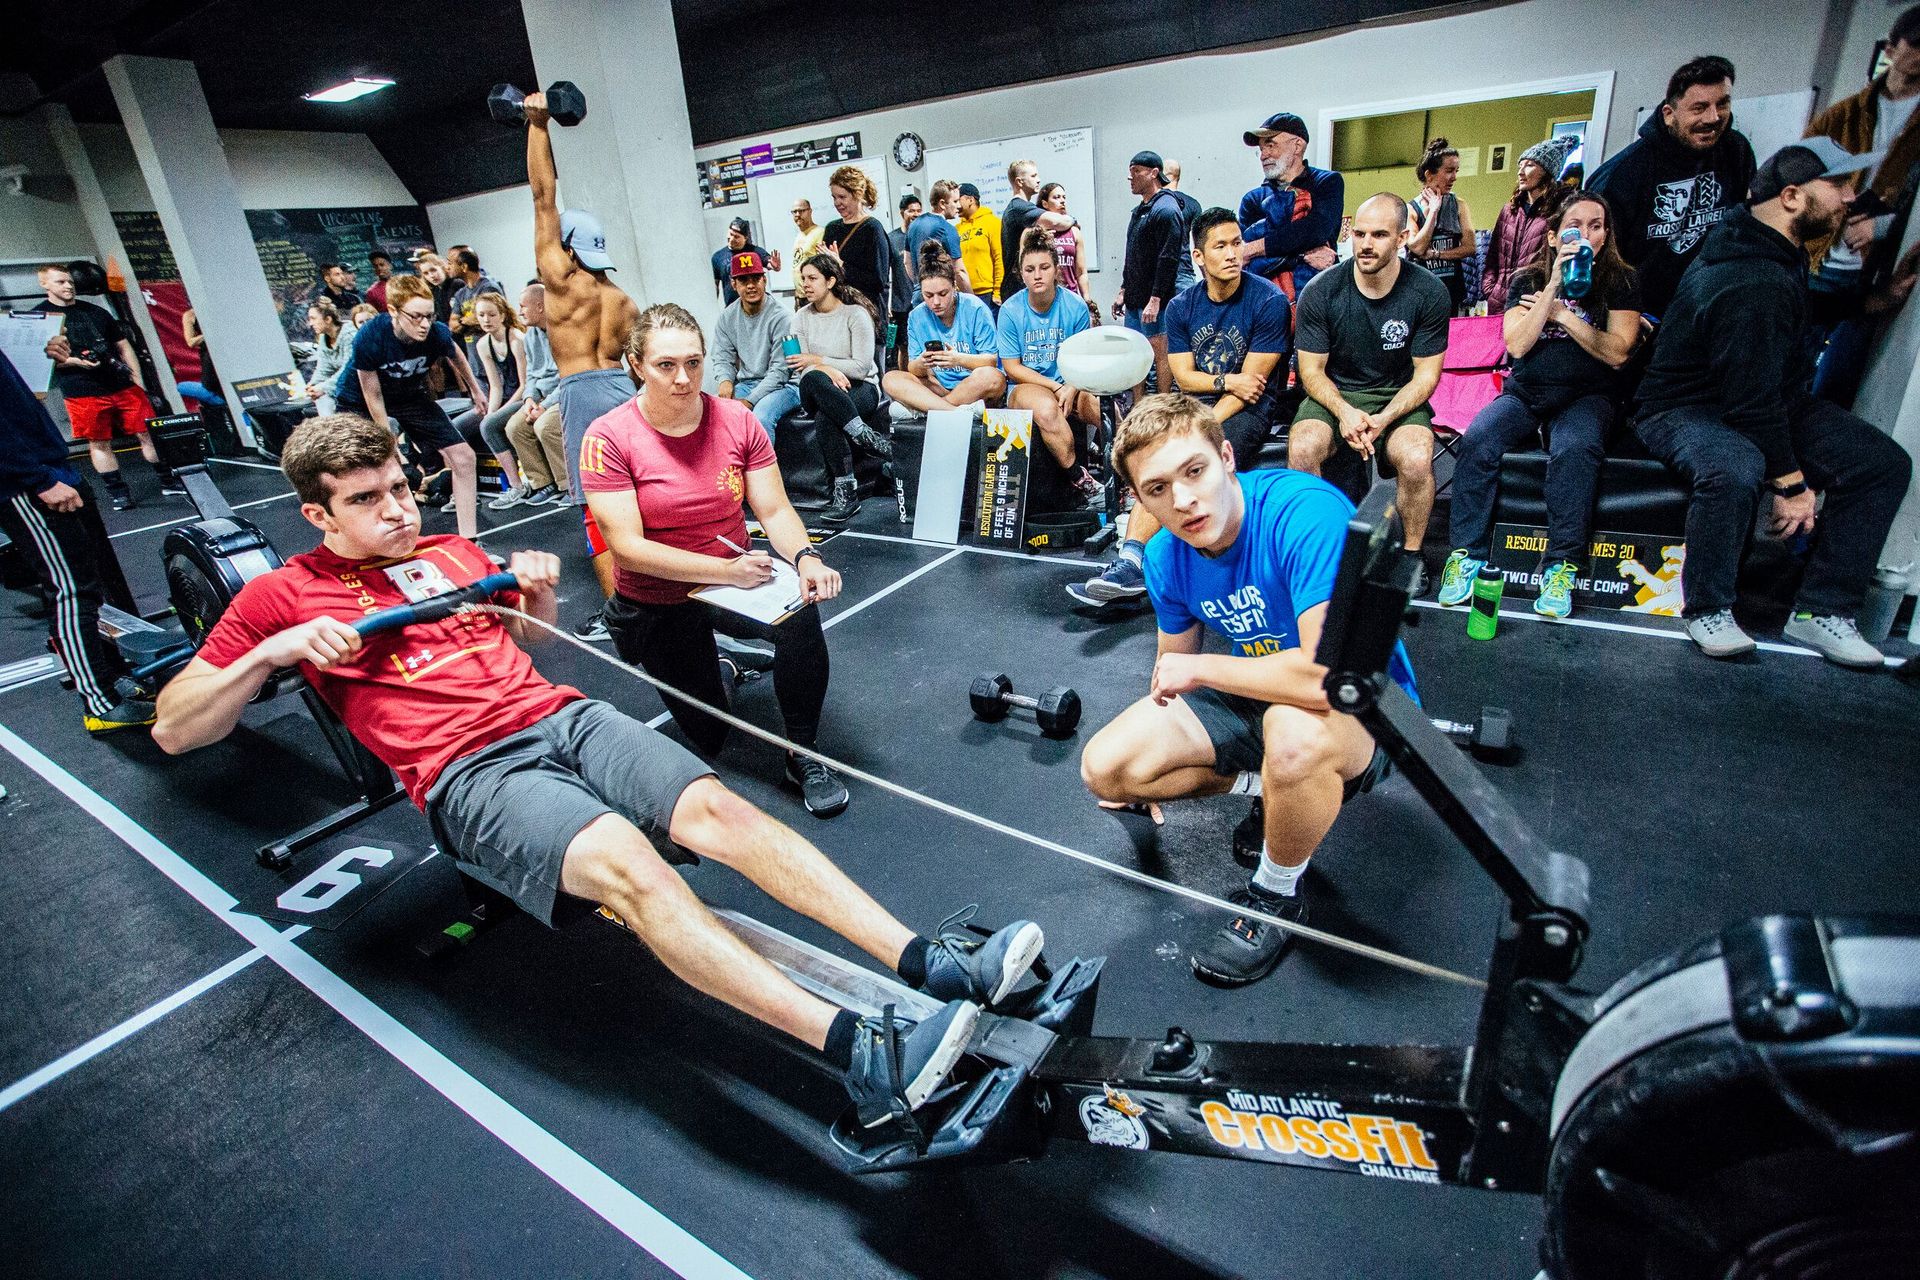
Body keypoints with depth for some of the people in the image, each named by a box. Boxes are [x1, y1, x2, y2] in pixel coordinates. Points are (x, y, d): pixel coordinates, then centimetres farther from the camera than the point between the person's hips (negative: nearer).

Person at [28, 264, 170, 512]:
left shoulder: (96, 312, 15)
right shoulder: (36, 316, 5)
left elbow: (123, 346, 18)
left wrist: (137, 381, 7)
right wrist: (71, 361, -16)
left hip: (123, 386, 3)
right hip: (82, 394, -2)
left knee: (147, 434, -1)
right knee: (99, 443, 2)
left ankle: (168, 481, 6)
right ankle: (117, 492, 7)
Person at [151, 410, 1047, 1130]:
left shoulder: (451, 552, 24)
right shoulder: (285, 593, 12)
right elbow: (173, 729, 11)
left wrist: (538, 590, 13)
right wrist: (276, 650, -6)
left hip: (563, 717, 5)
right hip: (471, 774, -5)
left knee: (720, 809, -21)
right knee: (630, 863, -33)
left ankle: (937, 967, -28)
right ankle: (866, 1060, -41)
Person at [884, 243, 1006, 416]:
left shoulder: (975, 309, -8)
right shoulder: (917, 316, 2)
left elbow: (992, 360, -11)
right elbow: (914, 370, 0)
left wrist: (960, 359, -29)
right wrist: (921, 364, -25)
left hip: (977, 388, -3)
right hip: (939, 387, 3)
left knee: (990, 376, -36)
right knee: (890, 379, -18)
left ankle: (922, 407, -21)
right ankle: (961, 412, -30)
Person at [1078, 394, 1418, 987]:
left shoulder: (1307, 513, -30)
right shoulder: (1165, 558, -9)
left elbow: (1331, 676, -40)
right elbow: (1174, 664, 9)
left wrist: (1201, 668, -25)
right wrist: (1153, 755, 19)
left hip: (1364, 710, -5)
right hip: (1253, 694, 6)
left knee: (1293, 732, -41)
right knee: (1105, 769, -9)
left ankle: (1277, 895, -9)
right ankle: (1265, 786, 12)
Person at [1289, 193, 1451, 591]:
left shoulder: (1429, 293, -6)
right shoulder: (1320, 291, -7)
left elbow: (1426, 373, -2)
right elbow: (1311, 369, -3)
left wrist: (1385, 418, -21)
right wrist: (1344, 411, -23)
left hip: (1398, 397, 0)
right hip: (1334, 395, 0)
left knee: (1417, 460, -31)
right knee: (1302, 449, -33)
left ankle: (1412, 554, -6)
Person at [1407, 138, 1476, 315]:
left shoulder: (1458, 205, 7)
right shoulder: (1409, 209, -2)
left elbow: (1469, 247, 0)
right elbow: (1417, 248, -15)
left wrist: (1434, 254, -12)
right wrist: (1434, 210, -9)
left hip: (1452, 288, 3)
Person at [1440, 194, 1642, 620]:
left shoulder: (1619, 283, 7)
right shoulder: (1528, 280, 11)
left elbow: (1617, 353, -5)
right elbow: (1516, 345, -5)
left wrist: (1560, 313, -6)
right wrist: (1554, 285, -11)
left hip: (1585, 397, -1)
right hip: (1524, 393, 1)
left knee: (1574, 450, -36)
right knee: (1477, 439, -31)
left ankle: (1562, 567, -31)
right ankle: (1467, 554, -27)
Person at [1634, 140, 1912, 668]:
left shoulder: (1775, 249, 8)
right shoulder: (1752, 283, -25)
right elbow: (1752, 399, -25)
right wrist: (1791, 482, -19)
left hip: (1769, 396, 11)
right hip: (1686, 408, -10)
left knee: (1885, 462, -2)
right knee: (1734, 469, -41)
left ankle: (1822, 612, 0)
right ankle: (1708, 611, -20)